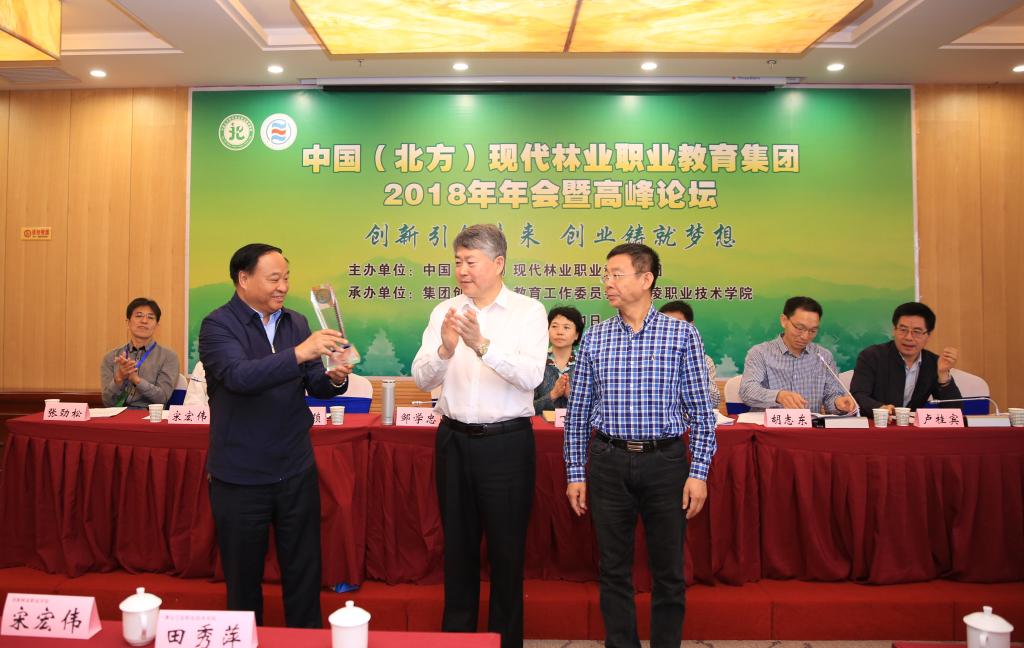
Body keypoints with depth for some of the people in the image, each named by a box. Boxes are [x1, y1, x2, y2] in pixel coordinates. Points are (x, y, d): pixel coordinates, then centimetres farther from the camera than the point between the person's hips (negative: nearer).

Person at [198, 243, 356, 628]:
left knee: (305, 572, 15)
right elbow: (239, 377, -29)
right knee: (243, 576, 14)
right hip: (240, 477, -4)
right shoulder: (218, 325, -11)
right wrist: (298, 353, -39)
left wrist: (334, 378, -17)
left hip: (297, 471, 4)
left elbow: (315, 386, 5)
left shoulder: (296, 322, 4)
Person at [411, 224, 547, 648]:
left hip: (506, 442, -3)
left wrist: (483, 345, -31)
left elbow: (532, 375, -19)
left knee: (506, 548, 9)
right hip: (453, 439, 3)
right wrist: (445, 349, -25)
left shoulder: (528, 312, -5)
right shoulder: (444, 313, 4)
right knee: (457, 545, 16)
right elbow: (422, 378, -5)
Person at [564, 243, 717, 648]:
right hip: (609, 463, 2)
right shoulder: (594, 338, 4)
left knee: (669, 572, 9)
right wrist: (575, 474, 4)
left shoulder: (682, 335, -2)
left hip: (665, 462, -1)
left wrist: (699, 473, -7)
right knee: (613, 570, 11)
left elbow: (701, 412, -1)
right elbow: (578, 413, 6)